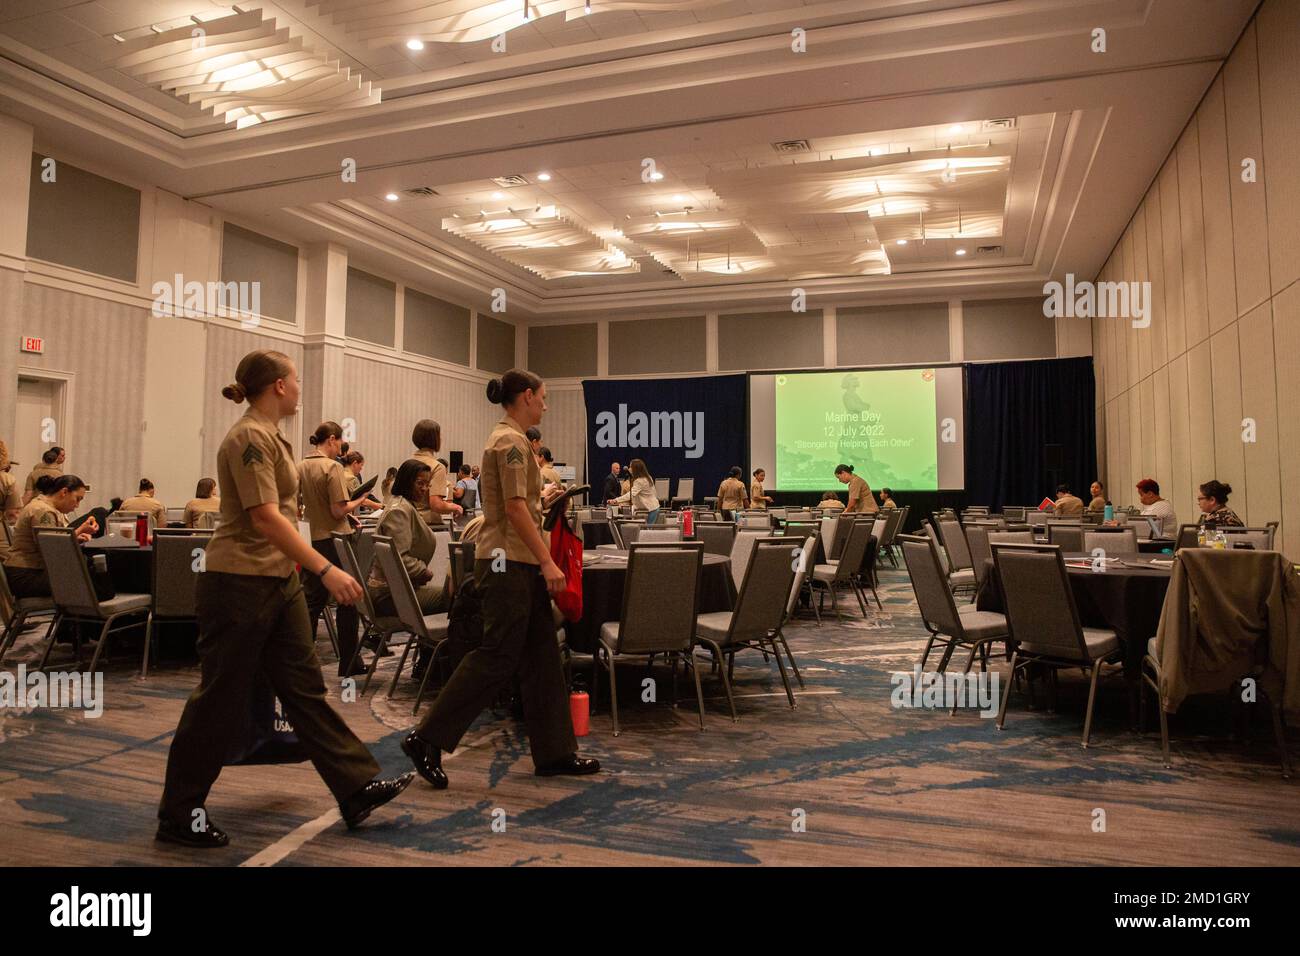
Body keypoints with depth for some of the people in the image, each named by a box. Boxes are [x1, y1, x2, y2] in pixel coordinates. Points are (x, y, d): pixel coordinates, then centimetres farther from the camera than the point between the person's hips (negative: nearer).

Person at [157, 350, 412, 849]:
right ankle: (178, 815, 19)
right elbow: (265, 516, -25)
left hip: (279, 583, 9)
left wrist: (304, 569, 27)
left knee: (305, 688, 9)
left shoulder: (270, 435, 14)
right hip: (239, 584, -9)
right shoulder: (249, 437, -16)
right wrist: (327, 570, -29)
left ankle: (358, 788, 13)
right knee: (221, 701, 2)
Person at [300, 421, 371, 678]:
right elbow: (339, 511, -19)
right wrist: (359, 501, -2)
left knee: (312, 601, 13)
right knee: (347, 603, 5)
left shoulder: (300, 467, 5)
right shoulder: (333, 467, -15)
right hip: (336, 541, -7)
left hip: (312, 540, 7)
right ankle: (348, 663, 12)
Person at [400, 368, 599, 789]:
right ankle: (427, 739, 6)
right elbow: (515, 508, -21)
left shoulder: (509, 438, 19)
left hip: (519, 564, 11)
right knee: (497, 656, -5)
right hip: (507, 563, -11)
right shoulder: (511, 440, -13)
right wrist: (547, 562, -21)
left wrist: (542, 502, 15)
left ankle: (554, 753, 19)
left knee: (541, 655, 11)